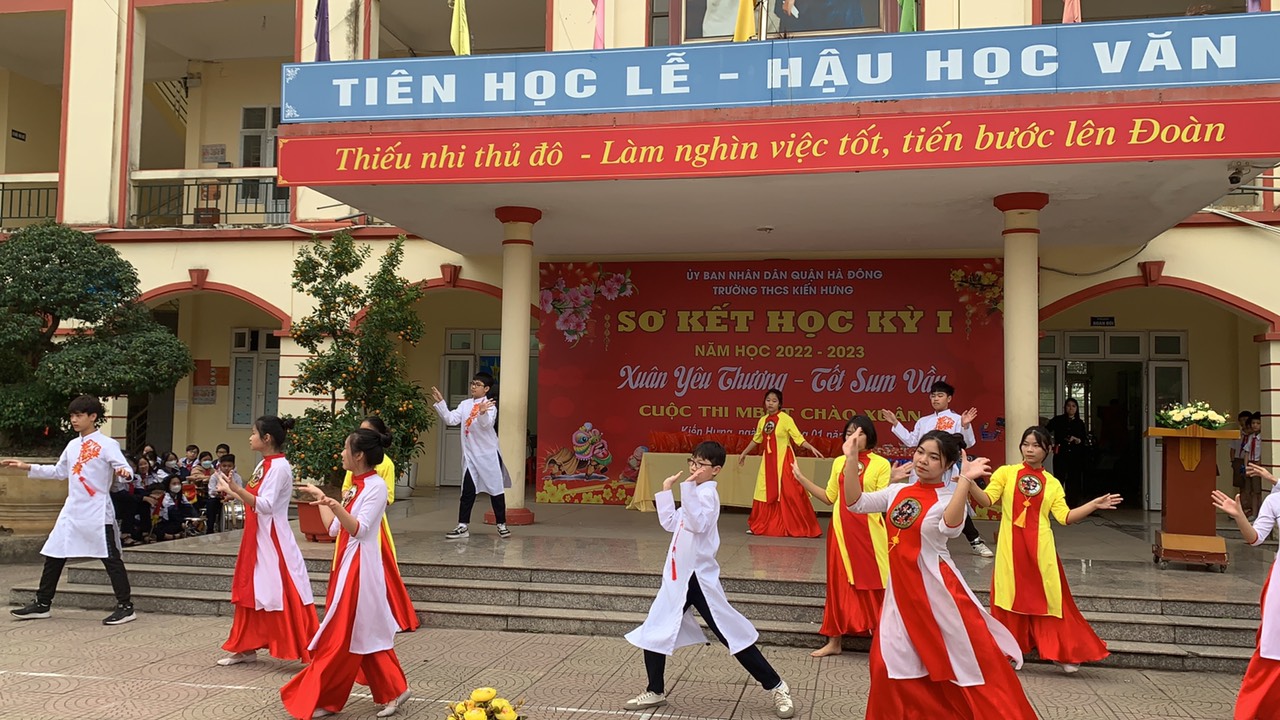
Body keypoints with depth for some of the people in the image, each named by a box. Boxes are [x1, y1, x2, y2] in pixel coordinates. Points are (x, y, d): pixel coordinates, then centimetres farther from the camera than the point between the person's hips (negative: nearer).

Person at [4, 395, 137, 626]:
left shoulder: (107, 444, -7)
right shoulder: (72, 445, 13)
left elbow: (126, 468, -18)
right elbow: (59, 471, 25)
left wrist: (124, 472, -41)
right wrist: (27, 467, 21)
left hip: (97, 511, -7)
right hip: (72, 510, 7)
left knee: (111, 558, -4)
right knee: (53, 555, 11)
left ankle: (126, 607, 1)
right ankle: (42, 604, 23)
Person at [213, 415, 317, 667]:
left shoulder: (279, 467, -16)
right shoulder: (264, 465, 12)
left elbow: (264, 505, -24)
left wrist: (235, 489, -29)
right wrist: (231, 490, 18)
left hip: (272, 540, -10)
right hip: (256, 537, 10)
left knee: (284, 596, -8)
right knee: (250, 592, 15)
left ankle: (310, 653, -4)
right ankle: (247, 648, 25)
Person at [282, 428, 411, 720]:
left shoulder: (376, 485, -14)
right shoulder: (356, 485, 12)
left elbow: (358, 529, -22)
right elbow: (334, 528, 14)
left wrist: (335, 505, -35)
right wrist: (319, 499, 21)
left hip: (359, 568, -9)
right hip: (346, 565, 9)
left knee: (341, 637, -2)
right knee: (365, 634, 12)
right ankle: (393, 691, 20)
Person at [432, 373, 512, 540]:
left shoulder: (490, 406, -10)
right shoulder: (465, 404, 6)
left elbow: (487, 424, -27)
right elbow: (451, 419, -2)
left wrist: (483, 413, -47)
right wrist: (440, 402, -11)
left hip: (489, 455, -4)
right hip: (470, 455, 4)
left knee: (496, 490, 4)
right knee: (467, 491, 7)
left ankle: (501, 525, 16)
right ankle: (463, 526, 13)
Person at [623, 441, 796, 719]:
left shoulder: (707, 494, -14)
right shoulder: (695, 493, 14)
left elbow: (698, 524, -33)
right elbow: (670, 523, 18)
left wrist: (688, 488, -34)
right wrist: (666, 491, 13)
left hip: (699, 578, -8)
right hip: (678, 577, 9)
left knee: (732, 634, -3)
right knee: (653, 633, 9)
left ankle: (777, 687, 9)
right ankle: (656, 692, 26)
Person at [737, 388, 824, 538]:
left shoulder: (786, 419, -11)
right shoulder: (762, 421, 6)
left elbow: (798, 438, -13)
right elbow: (756, 440, 20)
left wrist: (812, 448, -27)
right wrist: (744, 453, 27)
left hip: (784, 460, -5)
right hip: (768, 460, 5)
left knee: (788, 493, -7)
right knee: (766, 492, 9)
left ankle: (796, 527, 1)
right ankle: (761, 526, 18)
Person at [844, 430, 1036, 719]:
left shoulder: (949, 497, -11)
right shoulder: (897, 492, 6)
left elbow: (951, 527, -32)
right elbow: (855, 502, 1)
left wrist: (965, 480, -40)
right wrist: (851, 460, -6)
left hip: (937, 589, -5)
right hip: (901, 590, 5)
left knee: (969, 661, 1)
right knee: (889, 663, 9)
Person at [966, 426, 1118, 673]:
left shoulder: (1053, 484, 10)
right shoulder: (1006, 473, 4)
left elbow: (1065, 517, 2)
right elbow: (987, 500, -8)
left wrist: (1094, 504, -6)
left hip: (1040, 548, 1)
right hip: (1011, 547, -1)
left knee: (1047, 597, 3)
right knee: (1011, 596, 4)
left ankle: (1060, 652, 13)